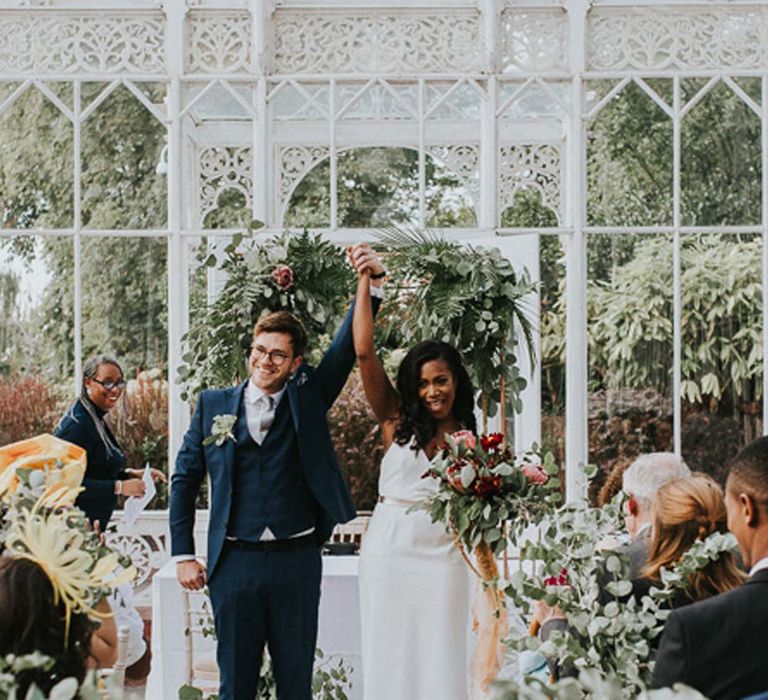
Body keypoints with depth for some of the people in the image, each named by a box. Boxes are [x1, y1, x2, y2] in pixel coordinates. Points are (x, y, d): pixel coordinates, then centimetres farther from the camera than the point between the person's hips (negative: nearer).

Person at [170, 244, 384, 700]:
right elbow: (185, 479, 8)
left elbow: (348, 346, -7)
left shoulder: (307, 398, 4)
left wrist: (373, 281, -22)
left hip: (297, 560, 0)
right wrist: (183, 555, 3)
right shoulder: (213, 405, 5)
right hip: (234, 561, 0)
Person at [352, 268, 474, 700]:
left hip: (442, 554, 0)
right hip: (390, 547, 0)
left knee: (439, 657, 2)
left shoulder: (469, 439, 6)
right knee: (390, 653, 4)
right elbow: (365, 352, -5)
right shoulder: (398, 421, 3)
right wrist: (365, 282, -4)